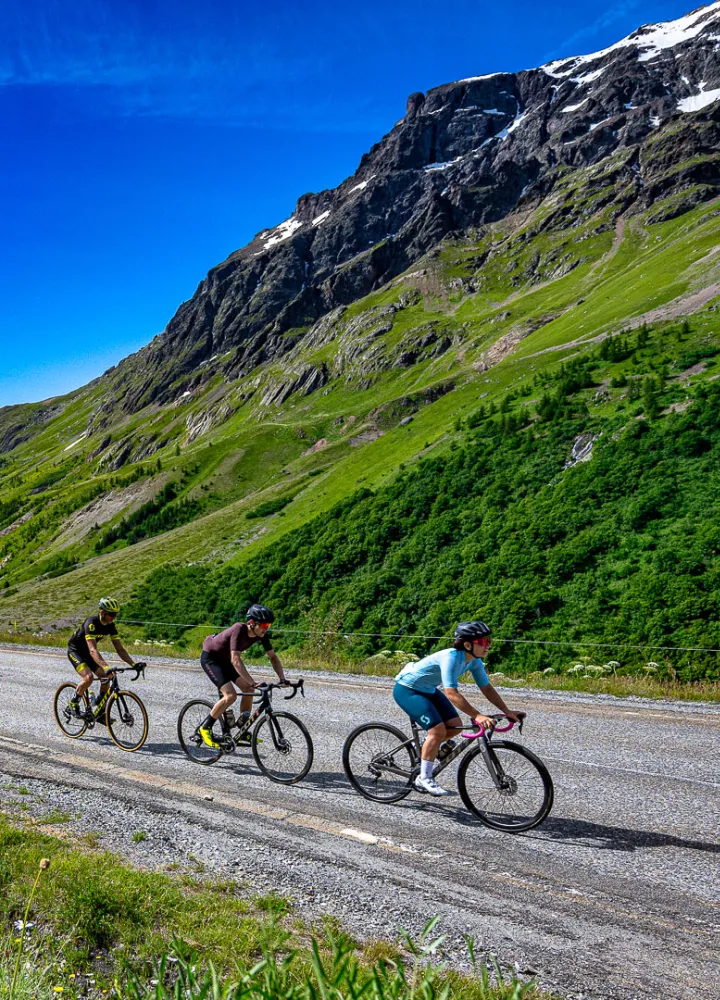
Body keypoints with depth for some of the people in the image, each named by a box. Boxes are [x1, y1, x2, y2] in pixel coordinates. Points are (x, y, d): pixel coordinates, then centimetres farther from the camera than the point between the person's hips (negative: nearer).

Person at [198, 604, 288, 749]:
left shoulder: (261, 634, -13)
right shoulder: (239, 629, -34)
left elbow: (273, 657, -5)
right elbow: (235, 660, -40)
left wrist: (282, 679, -17)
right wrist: (253, 683, -44)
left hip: (225, 659, 8)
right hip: (210, 657, -8)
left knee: (248, 689, -3)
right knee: (231, 695, -20)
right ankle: (205, 727, -4)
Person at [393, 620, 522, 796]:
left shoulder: (474, 661, -8)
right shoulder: (451, 658, -33)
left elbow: (487, 688, -1)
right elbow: (451, 693, -42)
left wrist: (507, 712, -10)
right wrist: (478, 716, -47)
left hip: (428, 690, 8)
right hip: (407, 690, -8)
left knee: (455, 725, -4)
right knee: (438, 729, -19)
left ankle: (427, 747, 22)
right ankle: (424, 778, -6)